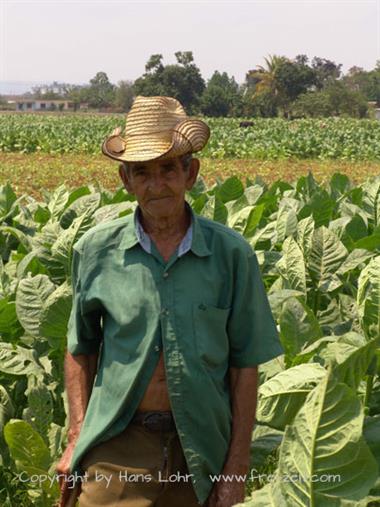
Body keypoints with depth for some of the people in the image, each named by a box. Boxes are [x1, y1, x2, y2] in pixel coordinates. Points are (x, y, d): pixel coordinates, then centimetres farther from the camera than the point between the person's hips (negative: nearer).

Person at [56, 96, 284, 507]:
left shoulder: (231, 254, -4)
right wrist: (77, 436, 2)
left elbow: (245, 365, -1)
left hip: (200, 449, 0)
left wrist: (236, 470, -2)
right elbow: (79, 349, 11)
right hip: (117, 444, 0)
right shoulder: (96, 250, -1)